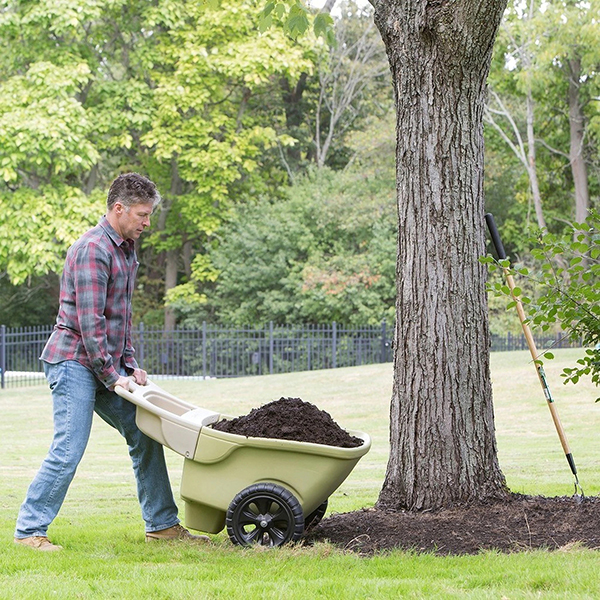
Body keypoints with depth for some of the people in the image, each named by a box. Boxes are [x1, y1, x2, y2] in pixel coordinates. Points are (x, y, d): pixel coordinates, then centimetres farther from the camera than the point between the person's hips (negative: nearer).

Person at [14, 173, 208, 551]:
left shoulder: (127, 250, 14)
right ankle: (29, 530, -1)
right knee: (68, 451, -11)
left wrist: (130, 365, 12)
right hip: (74, 361, -9)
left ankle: (163, 524, 14)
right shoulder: (92, 250, -16)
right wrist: (112, 376, -17)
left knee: (144, 435, 7)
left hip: (108, 365, 9)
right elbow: (89, 322, -20)